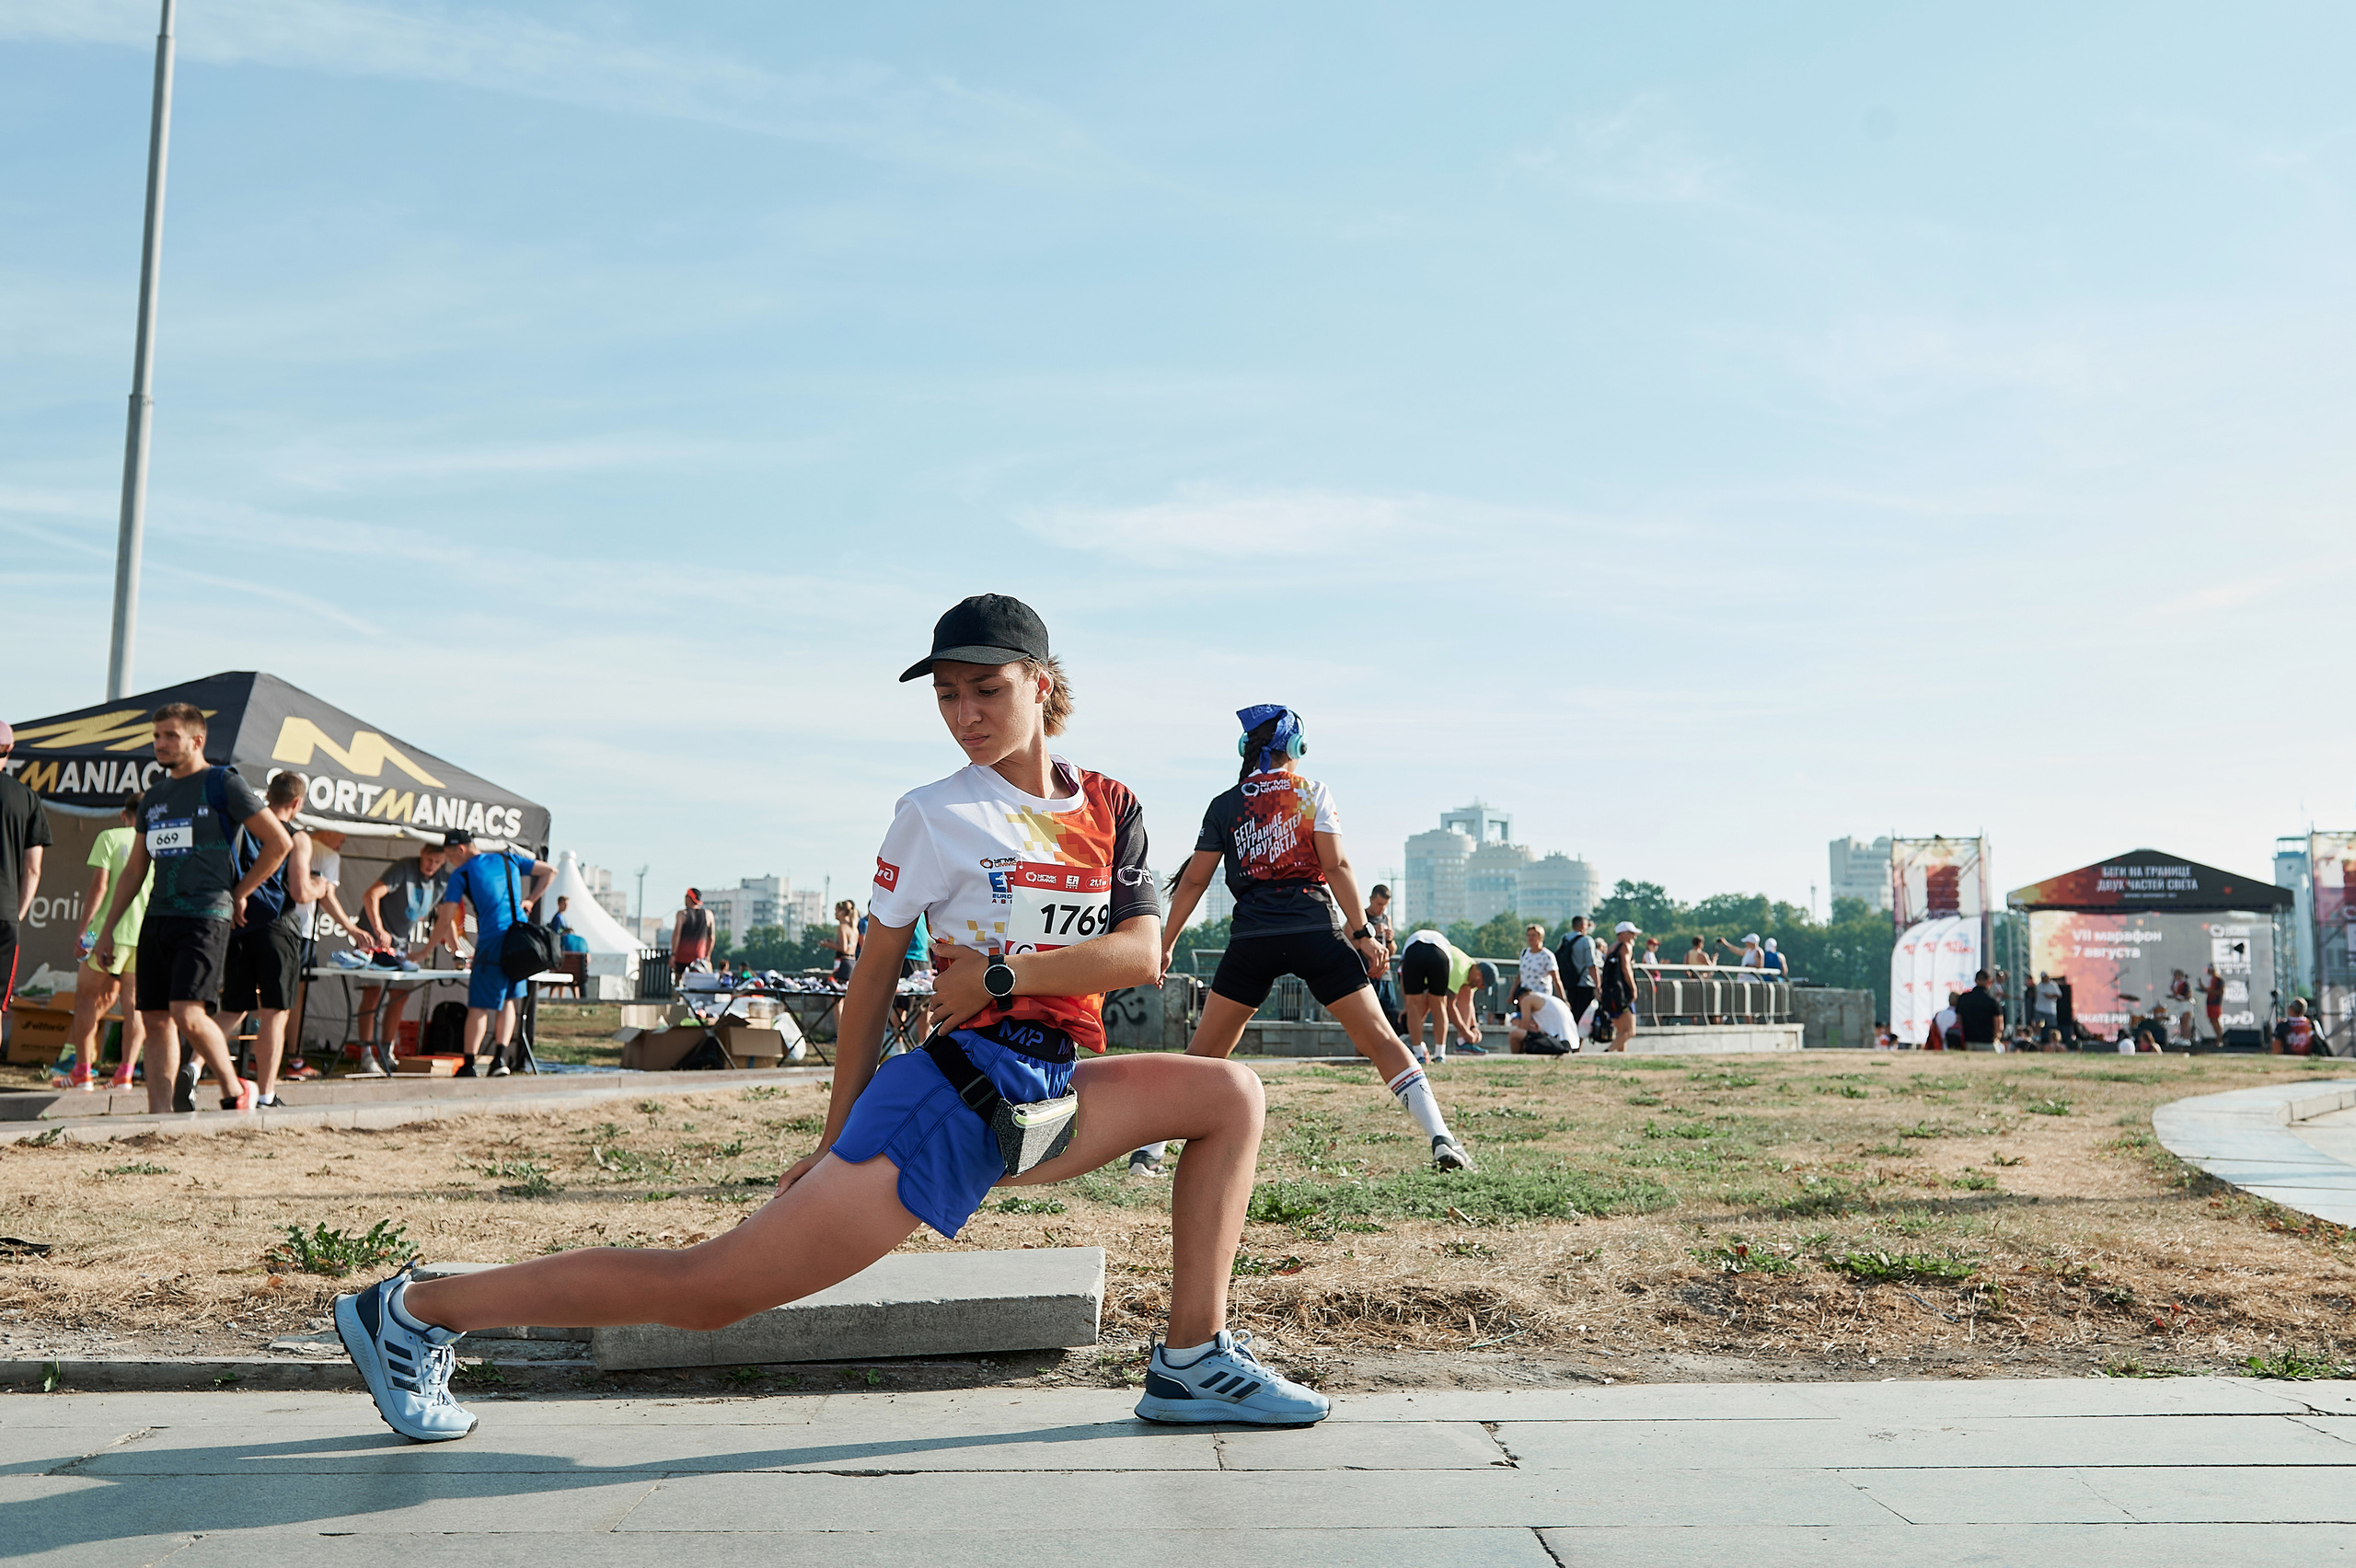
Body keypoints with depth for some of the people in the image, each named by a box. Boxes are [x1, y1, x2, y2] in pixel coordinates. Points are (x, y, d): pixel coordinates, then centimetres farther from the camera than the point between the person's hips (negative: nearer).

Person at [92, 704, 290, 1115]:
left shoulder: (223, 784, -2)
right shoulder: (154, 797, 18)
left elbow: (280, 842, -2)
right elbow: (134, 870, 23)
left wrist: (239, 893, 0)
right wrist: (108, 928, 18)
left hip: (205, 917, -7)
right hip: (157, 918, 7)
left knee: (187, 1015, -17)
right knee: (156, 1020, 3)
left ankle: (236, 1091, 1)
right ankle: (160, 1115, 6)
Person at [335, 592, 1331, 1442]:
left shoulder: (1111, 810, 9)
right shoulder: (934, 816, -2)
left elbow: (1142, 953, -2)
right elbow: (873, 976, 0)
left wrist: (1008, 974, -11)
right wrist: (836, 1140, 0)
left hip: (1056, 1095, 6)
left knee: (1230, 1094, 0)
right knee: (705, 1291, -11)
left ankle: (1193, 1365, 1)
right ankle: (413, 1312, 1)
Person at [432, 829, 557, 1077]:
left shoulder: (461, 875, 1)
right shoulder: (509, 859, 15)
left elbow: (445, 922, 0)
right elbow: (550, 871, 18)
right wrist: (530, 899, 19)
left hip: (492, 941, -5)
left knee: (479, 1005, 0)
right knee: (507, 1000, 15)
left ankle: (469, 1065, 1)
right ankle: (500, 1058, 9)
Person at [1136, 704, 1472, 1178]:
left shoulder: (1224, 805, 12)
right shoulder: (1312, 792, 7)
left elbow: (1193, 881, 10)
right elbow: (1336, 866, -3)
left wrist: (1165, 945, 17)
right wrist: (1363, 932, -2)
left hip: (1252, 940, 1)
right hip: (1316, 931, -1)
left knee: (1205, 1050, 11)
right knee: (1380, 1038, 3)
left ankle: (1148, 1150, 7)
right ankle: (1441, 1140, -4)